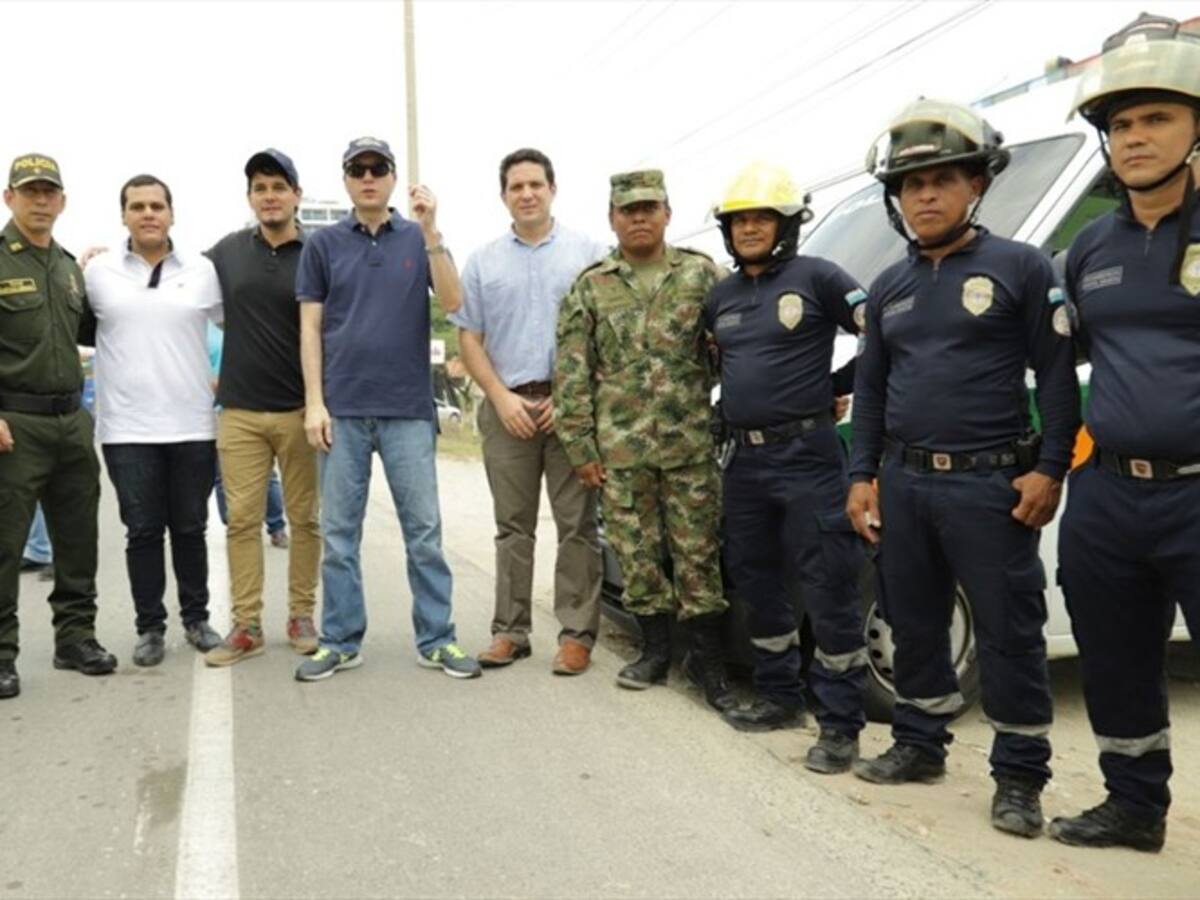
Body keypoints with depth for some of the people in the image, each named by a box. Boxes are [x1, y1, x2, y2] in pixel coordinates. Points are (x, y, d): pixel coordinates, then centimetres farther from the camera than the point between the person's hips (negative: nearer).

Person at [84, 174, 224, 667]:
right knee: (142, 531, 5)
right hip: (127, 428, 0)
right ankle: (149, 627, 17)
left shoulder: (203, 270, 3)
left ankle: (196, 619, 23)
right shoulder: (97, 272, 3)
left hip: (192, 426, 0)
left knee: (190, 529, 9)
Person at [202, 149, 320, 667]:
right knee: (242, 519, 2)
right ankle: (246, 625, 10)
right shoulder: (228, 251, 7)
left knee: (304, 518, 5)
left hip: (300, 410, -2)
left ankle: (301, 617, 16)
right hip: (240, 411, 2)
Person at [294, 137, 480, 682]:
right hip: (343, 409, 1)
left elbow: (452, 302, -6)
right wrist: (314, 402, -4)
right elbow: (310, 328, 5)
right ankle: (340, 641, 16)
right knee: (339, 532, 5)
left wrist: (430, 231, -15)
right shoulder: (323, 245, 8)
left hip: (408, 408, 0)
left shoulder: (418, 239, 7)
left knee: (424, 529, 2)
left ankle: (436, 640, 11)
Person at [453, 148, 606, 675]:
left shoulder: (588, 253, 6)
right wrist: (503, 398, -4)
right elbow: (469, 339, 10)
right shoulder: (482, 262, 13)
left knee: (576, 525, -1)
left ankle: (577, 633, 6)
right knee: (513, 527, 7)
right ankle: (510, 631, 14)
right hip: (507, 407, 2)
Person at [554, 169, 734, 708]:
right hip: (620, 450, 1)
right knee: (637, 553, 8)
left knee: (698, 553, 3)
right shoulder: (590, 288, 7)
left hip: (692, 445, -1)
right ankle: (655, 650, 25)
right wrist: (579, 446, 0)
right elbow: (572, 373, 4)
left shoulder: (703, 275, 6)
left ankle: (706, 659, 15)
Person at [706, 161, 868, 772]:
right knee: (756, 582, 14)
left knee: (828, 590, -4)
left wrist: (840, 386, -4)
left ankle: (840, 724, 4)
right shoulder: (720, 296, 14)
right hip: (744, 458, 7)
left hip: (806, 454, -7)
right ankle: (777, 697, 30)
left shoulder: (816, 278, -4)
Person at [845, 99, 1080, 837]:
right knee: (914, 624, 14)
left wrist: (1049, 469, -11)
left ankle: (1020, 776, 16)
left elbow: (1058, 376, -5)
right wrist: (863, 476, 10)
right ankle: (919, 745, 30)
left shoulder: (1021, 267, -2)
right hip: (904, 483, 6)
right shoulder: (889, 287, 14)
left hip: (990, 484, -5)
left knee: (1009, 633, 2)